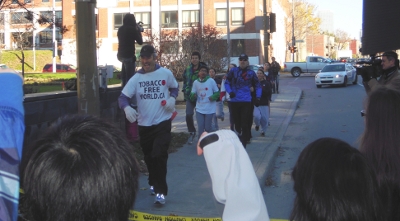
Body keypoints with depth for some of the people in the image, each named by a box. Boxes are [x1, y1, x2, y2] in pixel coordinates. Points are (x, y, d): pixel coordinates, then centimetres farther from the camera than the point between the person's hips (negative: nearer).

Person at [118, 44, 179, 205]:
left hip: (162, 122, -3)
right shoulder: (136, 78, -2)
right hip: (144, 124, 3)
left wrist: (172, 98, -8)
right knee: (149, 157, 16)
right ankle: (154, 183, 39)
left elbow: (175, 87, 14)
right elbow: (123, 97, -5)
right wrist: (127, 107, -28)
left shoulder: (166, 74, -3)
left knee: (159, 156, -15)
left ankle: (160, 191, -9)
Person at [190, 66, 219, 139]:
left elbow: (217, 92, 1)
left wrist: (213, 97, -20)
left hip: (209, 109, -3)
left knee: (208, 128, 3)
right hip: (199, 109, 3)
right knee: (200, 128, 3)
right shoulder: (195, 82, 3)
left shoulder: (211, 81, -5)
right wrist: (193, 96, -17)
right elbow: (192, 95, 7)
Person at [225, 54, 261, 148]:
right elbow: (227, 82, 6)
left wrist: (257, 98, 1)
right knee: (237, 122, 8)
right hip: (234, 101, 1)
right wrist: (230, 91, -12)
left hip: (246, 101, -1)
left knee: (245, 123, -4)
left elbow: (257, 86, 12)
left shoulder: (251, 73, 5)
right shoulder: (233, 71, 4)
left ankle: (243, 143, -1)